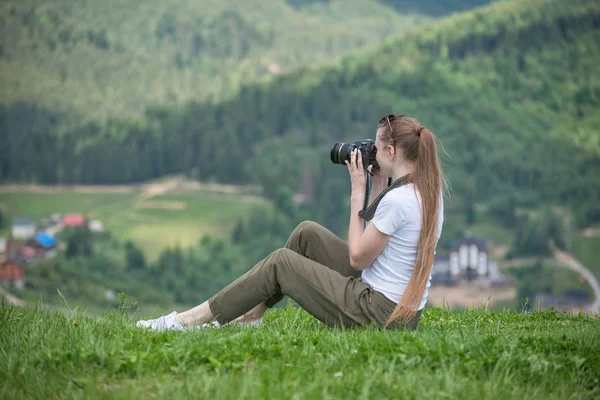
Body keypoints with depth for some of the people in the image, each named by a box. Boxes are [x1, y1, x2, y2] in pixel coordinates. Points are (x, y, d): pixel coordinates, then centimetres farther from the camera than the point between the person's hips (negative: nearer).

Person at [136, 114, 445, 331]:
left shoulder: (397, 200, -23)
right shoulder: (431, 191, 6)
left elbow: (358, 258, -12)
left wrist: (358, 193, -7)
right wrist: (379, 188, 8)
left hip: (380, 312, -9)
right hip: (407, 310, 9)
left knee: (280, 263, 2)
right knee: (306, 233, 14)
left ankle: (189, 320, 9)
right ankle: (248, 315, 22)